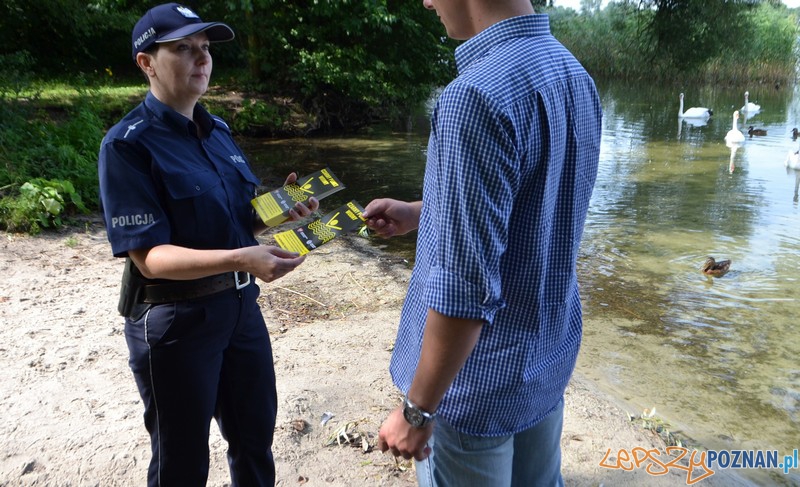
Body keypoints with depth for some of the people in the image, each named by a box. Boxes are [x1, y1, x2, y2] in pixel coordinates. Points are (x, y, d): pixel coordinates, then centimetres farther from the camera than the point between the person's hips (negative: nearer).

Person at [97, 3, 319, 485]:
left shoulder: (218, 130, 6)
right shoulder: (128, 145, -15)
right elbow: (150, 257, -22)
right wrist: (241, 259, -35)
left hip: (240, 305, 7)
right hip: (175, 320, -6)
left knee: (256, 435, 22)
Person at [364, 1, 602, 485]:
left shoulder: (478, 95, -27)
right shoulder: (574, 74, 2)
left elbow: (464, 290, -27)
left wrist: (417, 409, -15)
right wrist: (420, 213, 15)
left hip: (482, 377, -8)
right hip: (549, 356, 8)